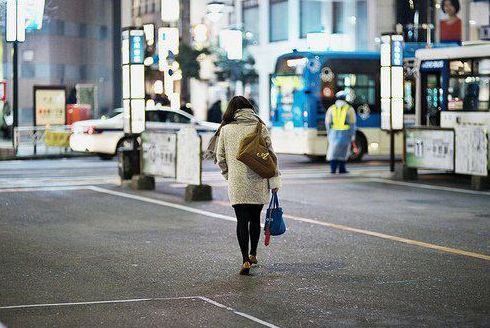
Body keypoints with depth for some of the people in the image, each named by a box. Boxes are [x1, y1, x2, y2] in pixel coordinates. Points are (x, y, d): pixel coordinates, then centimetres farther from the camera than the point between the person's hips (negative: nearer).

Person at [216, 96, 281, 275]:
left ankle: (245, 260, -10)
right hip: (258, 182, 2)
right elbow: (270, 156, -1)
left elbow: (220, 157, 4)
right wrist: (274, 181, 4)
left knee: (242, 220, 0)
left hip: (237, 183, -2)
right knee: (255, 218, 17)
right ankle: (253, 254, 30)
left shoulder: (226, 129, -1)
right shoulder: (260, 128, 0)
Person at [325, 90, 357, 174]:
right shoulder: (349, 109, -3)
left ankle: (333, 169, -5)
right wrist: (353, 135, -1)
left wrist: (329, 133, 12)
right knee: (343, 151, 11)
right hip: (345, 133, -2)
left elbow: (327, 122, 4)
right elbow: (352, 123, -6)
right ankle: (342, 169, 13)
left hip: (334, 132, 2)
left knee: (333, 150, 6)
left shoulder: (331, 108, 4)